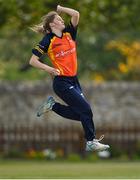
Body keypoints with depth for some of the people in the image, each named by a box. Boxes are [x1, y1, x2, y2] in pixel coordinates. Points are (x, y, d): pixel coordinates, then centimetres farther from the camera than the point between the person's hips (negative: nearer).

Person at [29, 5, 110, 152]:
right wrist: (49, 69, -18)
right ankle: (91, 142, 0)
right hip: (62, 83, -7)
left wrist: (59, 8, 2)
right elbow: (33, 61, -8)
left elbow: (76, 14, -3)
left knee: (78, 114, 6)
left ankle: (52, 105, 22)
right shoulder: (48, 41, -8)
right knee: (85, 109, -10)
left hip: (74, 80, 7)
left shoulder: (69, 33, 8)